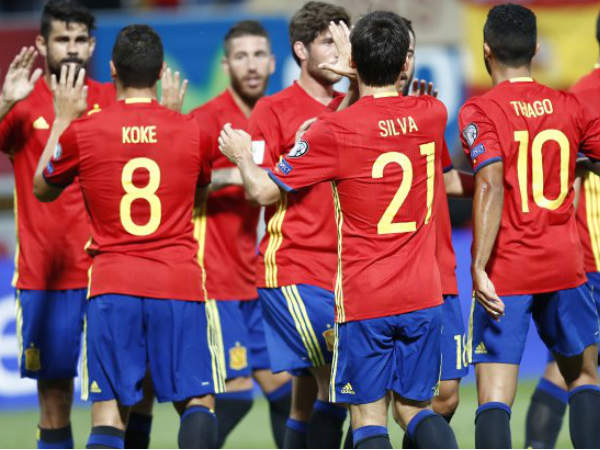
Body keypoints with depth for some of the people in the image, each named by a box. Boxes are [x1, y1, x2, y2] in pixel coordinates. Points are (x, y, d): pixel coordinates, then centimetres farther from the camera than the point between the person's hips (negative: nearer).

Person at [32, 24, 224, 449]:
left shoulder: (81, 132, -1)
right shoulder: (191, 131, 1)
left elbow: (43, 190, 19)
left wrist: (63, 119, 26)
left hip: (112, 288, 0)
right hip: (180, 285, 0)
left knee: (108, 412, 1)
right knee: (197, 401, 8)